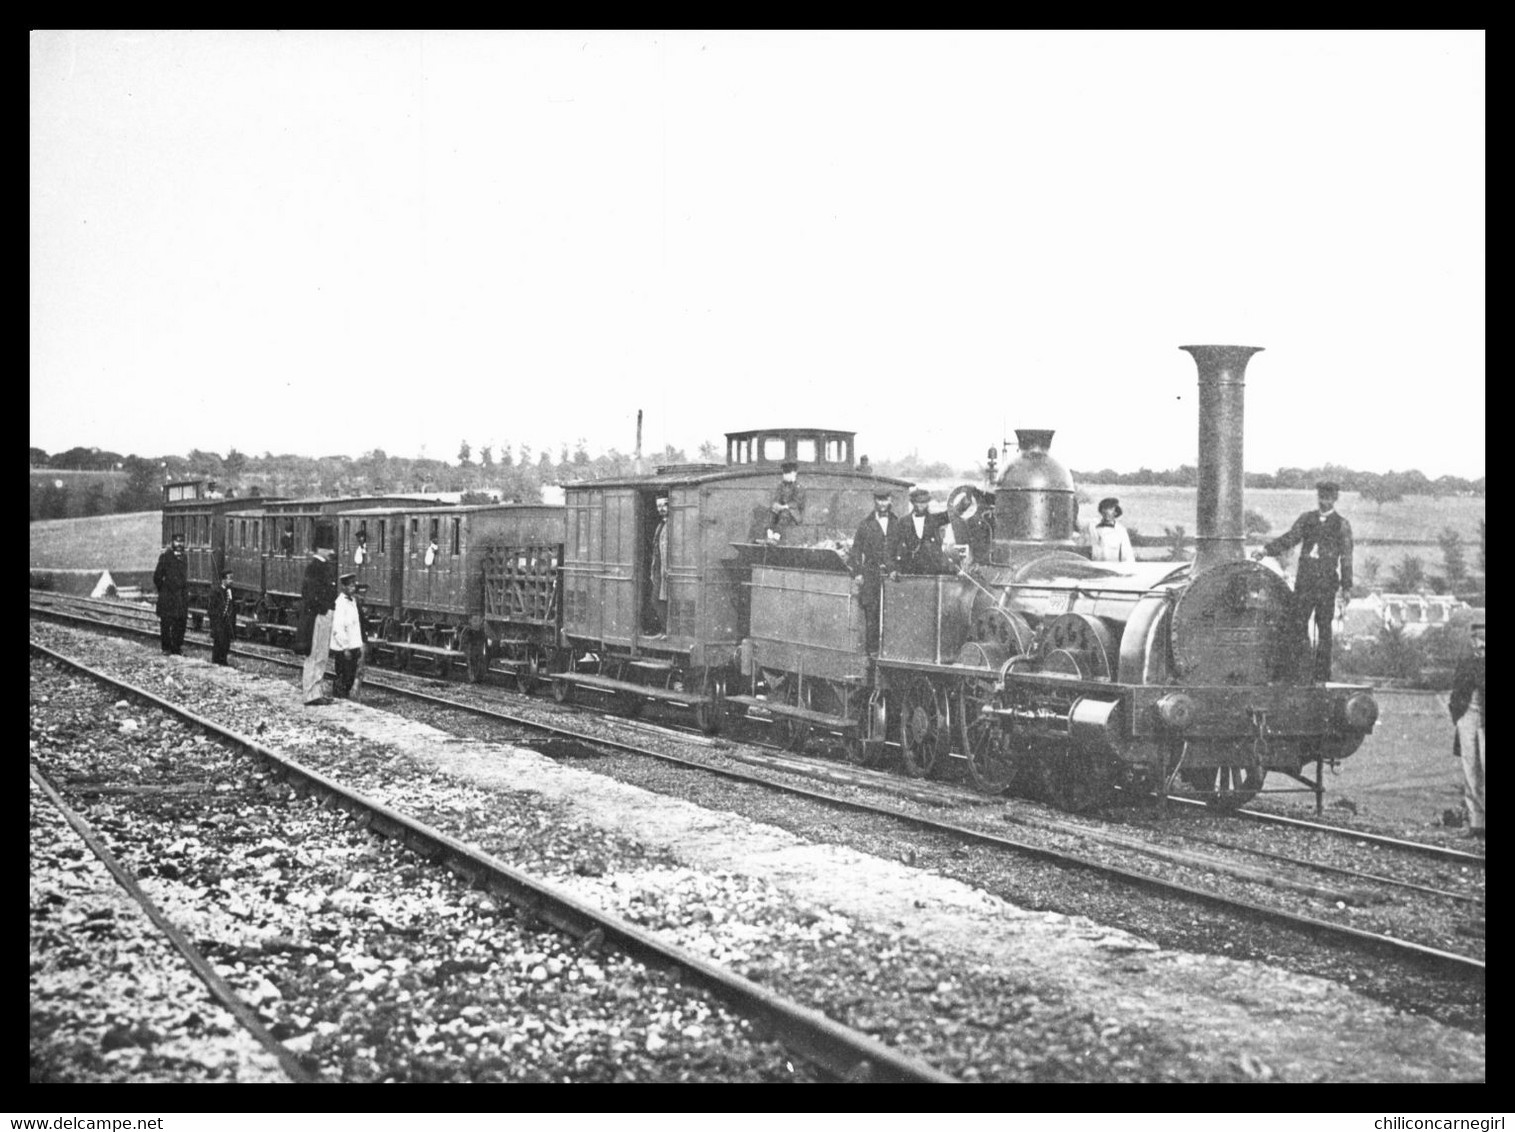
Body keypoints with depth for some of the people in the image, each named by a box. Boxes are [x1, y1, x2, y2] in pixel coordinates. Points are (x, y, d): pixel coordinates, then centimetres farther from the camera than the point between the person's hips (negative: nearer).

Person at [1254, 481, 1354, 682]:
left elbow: (1346, 557, 3)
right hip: (1304, 580, 3)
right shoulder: (1306, 519, 13)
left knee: (1324, 628, 0)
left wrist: (1347, 587, -1)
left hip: (1327, 582, -3)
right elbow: (1289, 538, 7)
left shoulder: (1341, 524, 5)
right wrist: (1266, 550, -9)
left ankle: (1322, 675, 5)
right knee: (1296, 623, -6)